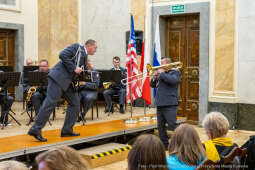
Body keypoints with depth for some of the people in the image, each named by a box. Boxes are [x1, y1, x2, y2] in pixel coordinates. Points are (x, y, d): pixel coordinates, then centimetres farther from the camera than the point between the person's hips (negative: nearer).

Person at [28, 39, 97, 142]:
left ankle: (67, 130, 14)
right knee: (50, 102, -13)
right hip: (59, 77, -10)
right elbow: (62, 55, -18)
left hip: (68, 81, 10)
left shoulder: (85, 57, 21)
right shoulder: (76, 47, -5)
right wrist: (74, 68, -18)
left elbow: (80, 74, 24)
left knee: (75, 103, 8)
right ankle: (35, 130, -10)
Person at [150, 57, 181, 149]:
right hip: (160, 104, 7)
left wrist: (162, 73, -10)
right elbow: (153, 85, 19)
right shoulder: (160, 73, 19)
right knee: (160, 126, 9)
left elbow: (172, 80, -22)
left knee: (172, 125, -12)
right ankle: (164, 144, 19)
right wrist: (154, 77, 0)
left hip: (170, 104, -7)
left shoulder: (175, 72, 0)